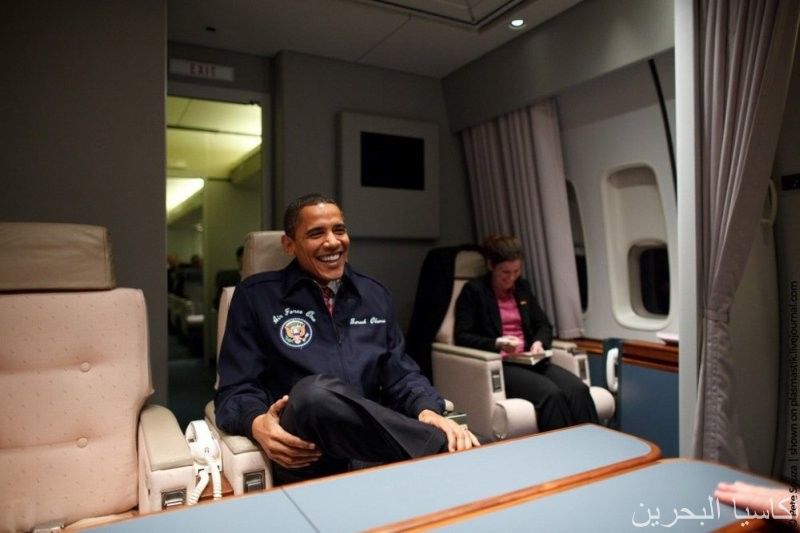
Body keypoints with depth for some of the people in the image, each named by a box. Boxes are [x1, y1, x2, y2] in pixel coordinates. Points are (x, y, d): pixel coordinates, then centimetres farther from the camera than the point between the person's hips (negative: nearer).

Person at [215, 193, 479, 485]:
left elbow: (400, 373, 12)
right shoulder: (256, 295, 4)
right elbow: (235, 390, 1)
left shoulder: (375, 294, 15)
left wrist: (428, 412, -11)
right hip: (304, 455, -1)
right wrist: (258, 424, -23)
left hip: (372, 438, 2)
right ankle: (446, 450, -24)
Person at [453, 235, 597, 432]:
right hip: (498, 365, -5)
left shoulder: (522, 287, 18)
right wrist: (497, 343, -21)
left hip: (528, 361, 6)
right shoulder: (474, 290, 0)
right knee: (551, 393, -31)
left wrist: (539, 342, -2)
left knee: (578, 389, -22)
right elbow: (461, 336, -5)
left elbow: (544, 325, 22)